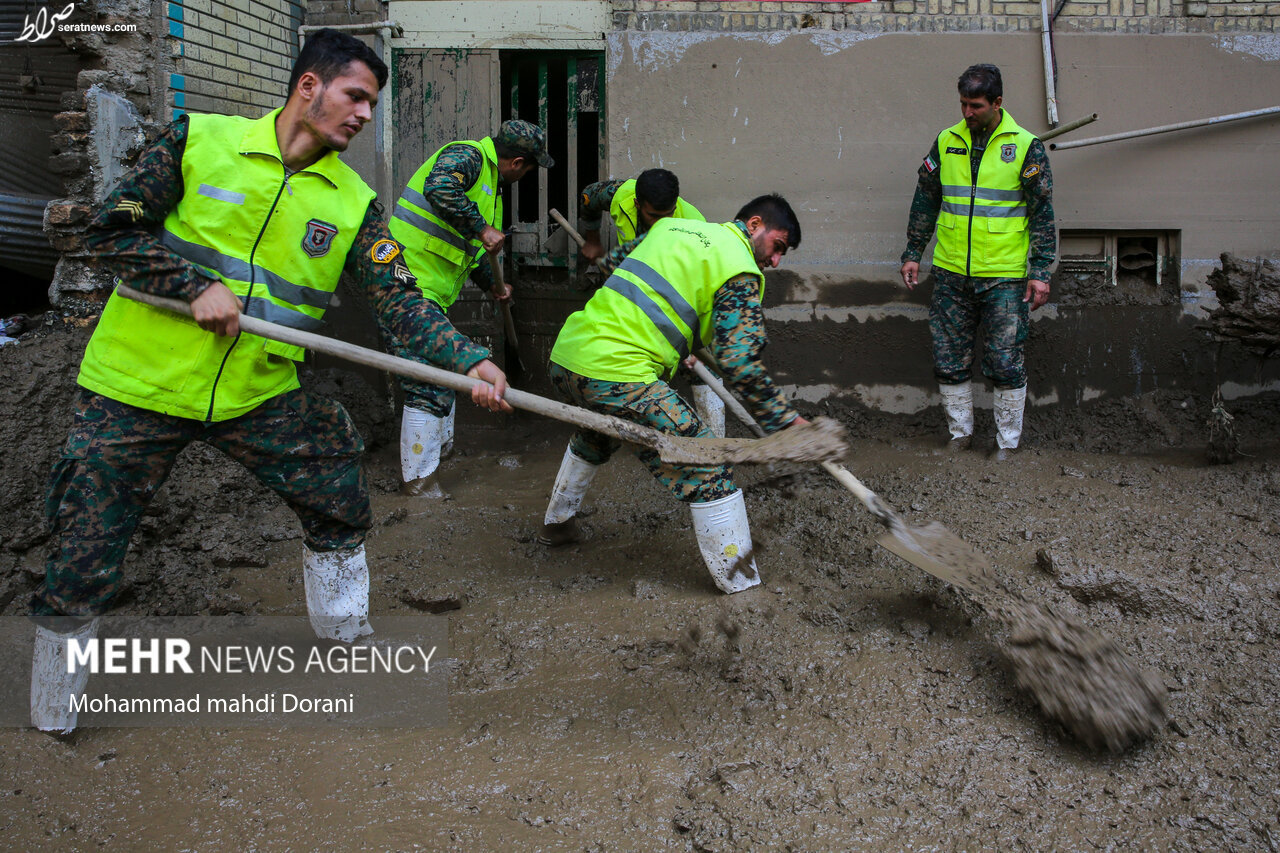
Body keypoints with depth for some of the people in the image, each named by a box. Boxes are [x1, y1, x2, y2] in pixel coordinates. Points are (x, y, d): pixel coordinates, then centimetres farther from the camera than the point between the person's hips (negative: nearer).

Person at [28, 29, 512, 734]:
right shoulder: (199, 141, -6)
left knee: (339, 502, 6)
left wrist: (469, 361, -22)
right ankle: (51, 719, 24)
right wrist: (198, 286, -17)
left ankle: (348, 639, 31)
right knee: (82, 563, 2)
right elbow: (112, 230, -5)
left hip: (259, 394, 3)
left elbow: (399, 300, -7)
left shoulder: (353, 203, 1)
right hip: (136, 385, -3)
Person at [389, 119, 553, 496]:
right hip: (412, 286, -10)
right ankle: (419, 479, 1)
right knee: (430, 385, -7)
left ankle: (439, 445, 38)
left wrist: (492, 285, 40)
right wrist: (482, 228, -27)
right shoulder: (467, 156, -10)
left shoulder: (488, 178, 20)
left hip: (430, 294, 10)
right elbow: (439, 188, -34)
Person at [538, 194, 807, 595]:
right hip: (618, 377, -9)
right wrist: (787, 420, -4)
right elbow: (739, 363, -12)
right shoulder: (742, 271, -3)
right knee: (706, 471, -1)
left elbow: (614, 260, 34)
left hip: (566, 355, 9)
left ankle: (557, 524, 56)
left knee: (594, 437, 38)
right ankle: (743, 588, 3)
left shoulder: (671, 225, 20)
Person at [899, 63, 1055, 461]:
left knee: (1006, 362, 0)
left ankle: (1008, 440, 16)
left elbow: (1042, 214, -1)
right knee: (949, 359, 8)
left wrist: (1040, 271, -6)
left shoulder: (1025, 147, -3)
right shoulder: (946, 142, 6)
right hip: (951, 274, 3)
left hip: (1004, 277, -3)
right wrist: (912, 253, 11)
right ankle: (960, 432, 25)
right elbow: (925, 201, 14)